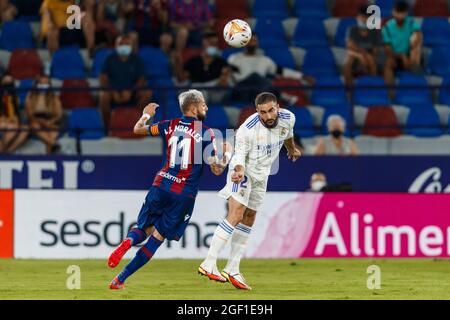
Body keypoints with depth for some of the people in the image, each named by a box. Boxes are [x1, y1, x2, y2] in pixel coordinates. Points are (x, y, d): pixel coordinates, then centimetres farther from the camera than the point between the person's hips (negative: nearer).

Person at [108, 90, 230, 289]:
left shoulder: (171, 125, 6)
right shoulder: (206, 133, -4)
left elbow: (137, 129, 18)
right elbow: (217, 170, -5)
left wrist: (146, 115, 38)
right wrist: (225, 154, 15)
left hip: (161, 185, 3)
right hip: (184, 194, -3)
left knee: (144, 229, 16)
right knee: (157, 237, 3)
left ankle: (128, 241, -22)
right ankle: (120, 280, -5)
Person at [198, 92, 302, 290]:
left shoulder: (288, 118, -12)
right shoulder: (247, 130, -29)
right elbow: (240, 154, -20)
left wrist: (292, 149, 32)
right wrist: (239, 171, -41)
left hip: (261, 175, 7)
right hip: (243, 171, -7)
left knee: (249, 220, 10)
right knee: (236, 215, -22)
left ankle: (232, 270, 17)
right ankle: (209, 264, -27)